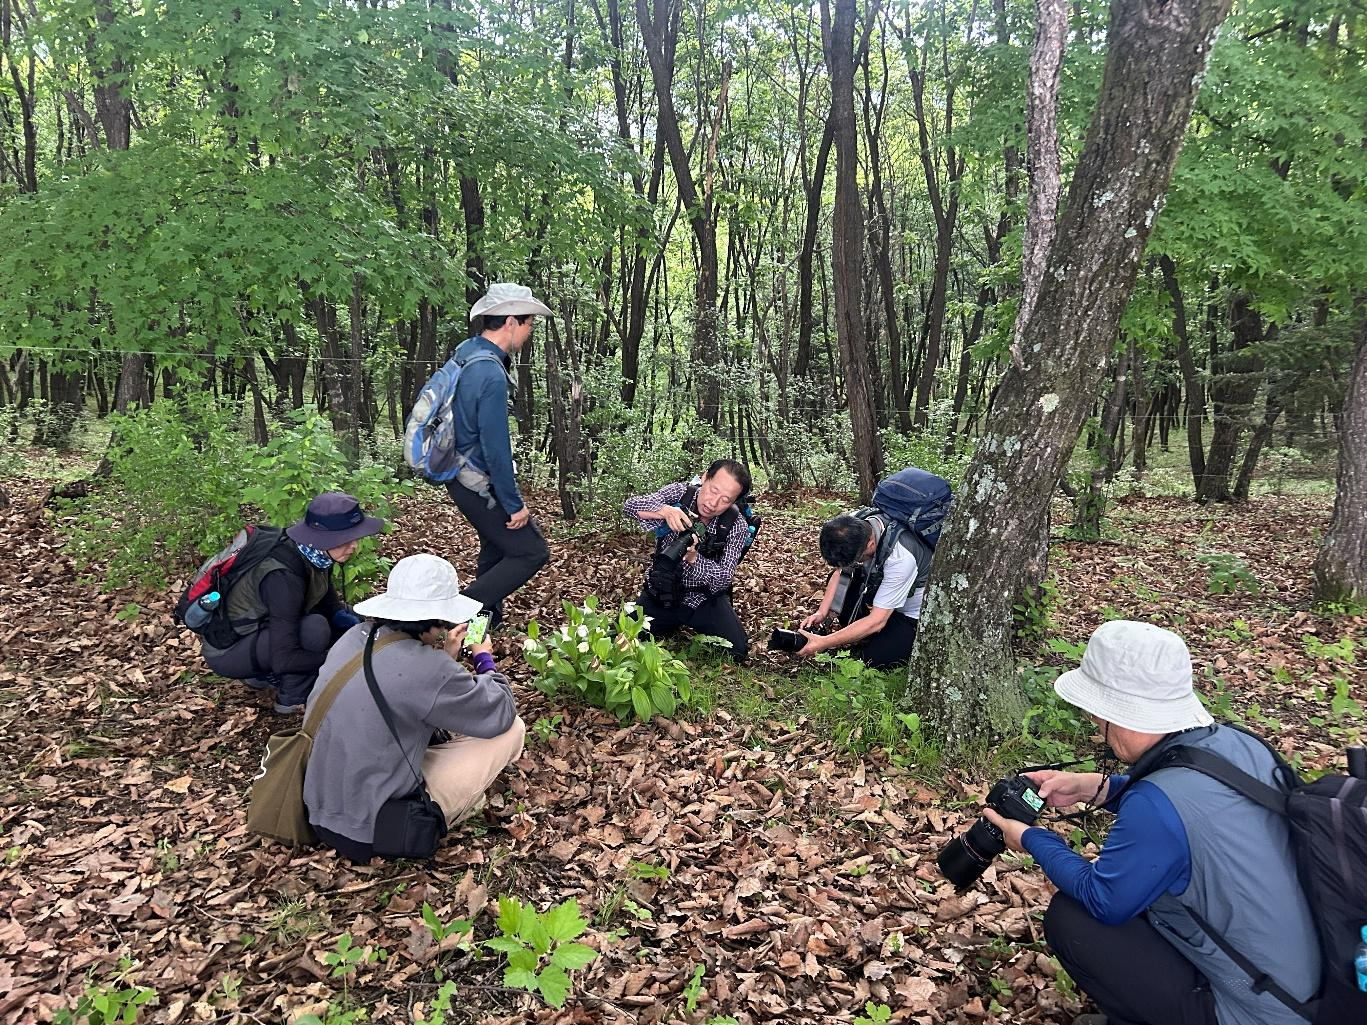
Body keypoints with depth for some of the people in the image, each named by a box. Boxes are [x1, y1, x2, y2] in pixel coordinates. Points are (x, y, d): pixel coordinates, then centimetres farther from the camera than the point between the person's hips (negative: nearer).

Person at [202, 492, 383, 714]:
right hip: (226, 651, -8)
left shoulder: (314, 556, -10)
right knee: (314, 628, -29)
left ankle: (265, 675, 10)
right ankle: (290, 701, -7)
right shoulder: (284, 577, -33)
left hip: (262, 629, 8)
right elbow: (284, 659, -32)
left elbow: (332, 605, 2)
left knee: (346, 621, 0)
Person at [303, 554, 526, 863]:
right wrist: (484, 658, 6)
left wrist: (446, 656, 12)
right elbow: (501, 714, -10)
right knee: (512, 729, -1)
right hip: (371, 834, -8)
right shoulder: (427, 669, -27)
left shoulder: (357, 636, -4)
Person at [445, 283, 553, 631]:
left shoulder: (467, 350, 2)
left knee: (498, 544, 25)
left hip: (462, 475, 10)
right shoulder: (491, 375, -28)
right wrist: (514, 504, -17)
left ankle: (488, 614, 38)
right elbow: (495, 447, -25)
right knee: (531, 551, -2)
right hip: (480, 485, -10)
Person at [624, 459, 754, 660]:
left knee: (736, 651, -18)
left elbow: (723, 579, -22)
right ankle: (674, 625, 19)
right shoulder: (680, 493, -11)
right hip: (659, 592, 2)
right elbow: (630, 505, -24)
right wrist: (665, 510, -43)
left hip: (703, 598, -1)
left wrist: (693, 558, -42)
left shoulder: (736, 525, -16)